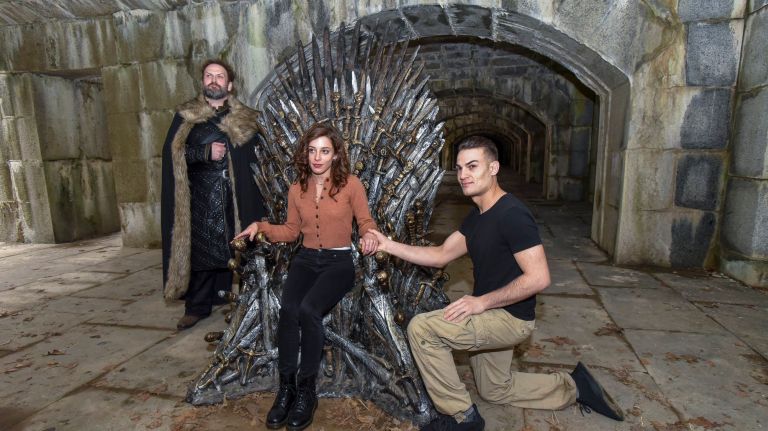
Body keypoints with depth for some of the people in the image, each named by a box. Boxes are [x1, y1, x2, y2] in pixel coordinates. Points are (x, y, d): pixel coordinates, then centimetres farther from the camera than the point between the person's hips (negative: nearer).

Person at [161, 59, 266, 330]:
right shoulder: (186, 116, 9)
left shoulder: (244, 118, 9)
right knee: (200, 250, 4)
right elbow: (172, 152, -1)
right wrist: (205, 152, -14)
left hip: (235, 199, 0)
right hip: (200, 199, 0)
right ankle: (197, 306, 17)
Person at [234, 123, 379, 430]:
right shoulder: (297, 189, 7)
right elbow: (291, 231, 15)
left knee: (308, 309, -29)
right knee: (288, 309, -25)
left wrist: (369, 236, -21)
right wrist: (261, 226, 1)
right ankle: (286, 388, -7)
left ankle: (307, 391, -10)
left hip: (339, 261, -3)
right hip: (306, 259, 4)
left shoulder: (351, 184, -4)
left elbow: (366, 222, 2)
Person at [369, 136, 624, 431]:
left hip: (509, 317, -10)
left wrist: (483, 301, -24)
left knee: (420, 328, -17)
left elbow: (538, 278, -28)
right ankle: (573, 386, 35)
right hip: (492, 315, 10)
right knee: (496, 390, 25)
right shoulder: (476, 216, 6)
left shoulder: (511, 215, -24)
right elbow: (440, 255, 3)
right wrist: (389, 245, -7)